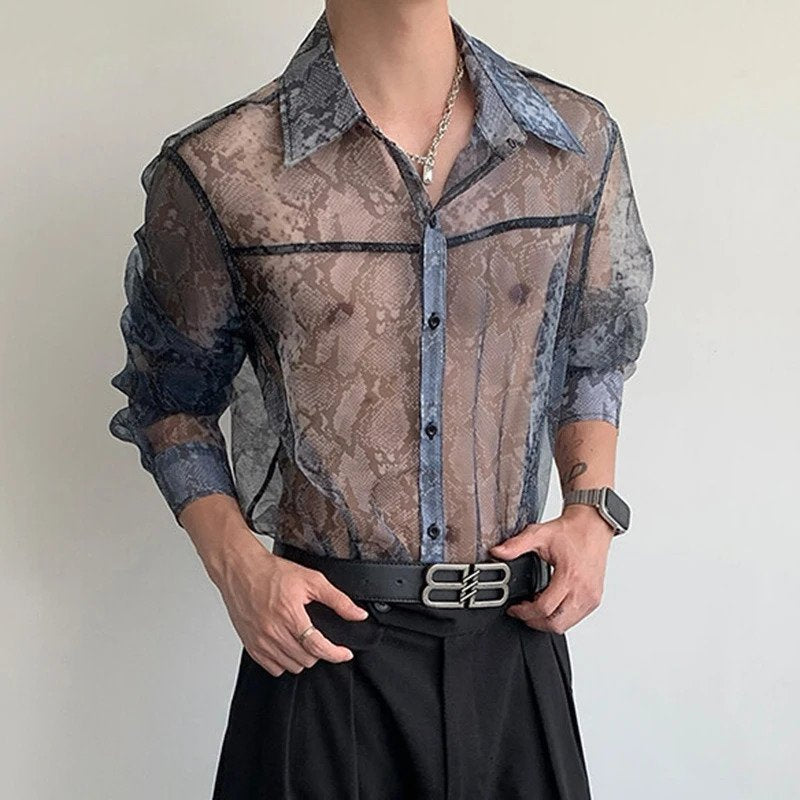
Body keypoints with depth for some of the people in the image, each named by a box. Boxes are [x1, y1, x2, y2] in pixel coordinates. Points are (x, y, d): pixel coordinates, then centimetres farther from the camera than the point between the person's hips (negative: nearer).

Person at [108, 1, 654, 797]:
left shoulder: (579, 142, 0)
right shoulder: (217, 171, -9)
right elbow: (171, 397, 5)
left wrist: (591, 509, -1)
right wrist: (234, 562, -9)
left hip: (515, 640, 3)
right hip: (321, 640, -2)